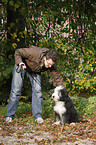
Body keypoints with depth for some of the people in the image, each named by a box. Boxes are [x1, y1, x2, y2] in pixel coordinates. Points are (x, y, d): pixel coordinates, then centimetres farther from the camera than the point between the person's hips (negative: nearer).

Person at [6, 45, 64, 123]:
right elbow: (17, 52, -28)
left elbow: (58, 77, -15)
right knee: (16, 90, -7)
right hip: (22, 66, -3)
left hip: (35, 70, 3)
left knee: (37, 90, -10)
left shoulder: (52, 65, -28)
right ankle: (9, 116, 2)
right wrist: (20, 63, -44)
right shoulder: (34, 52, -41)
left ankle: (38, 116, -3)